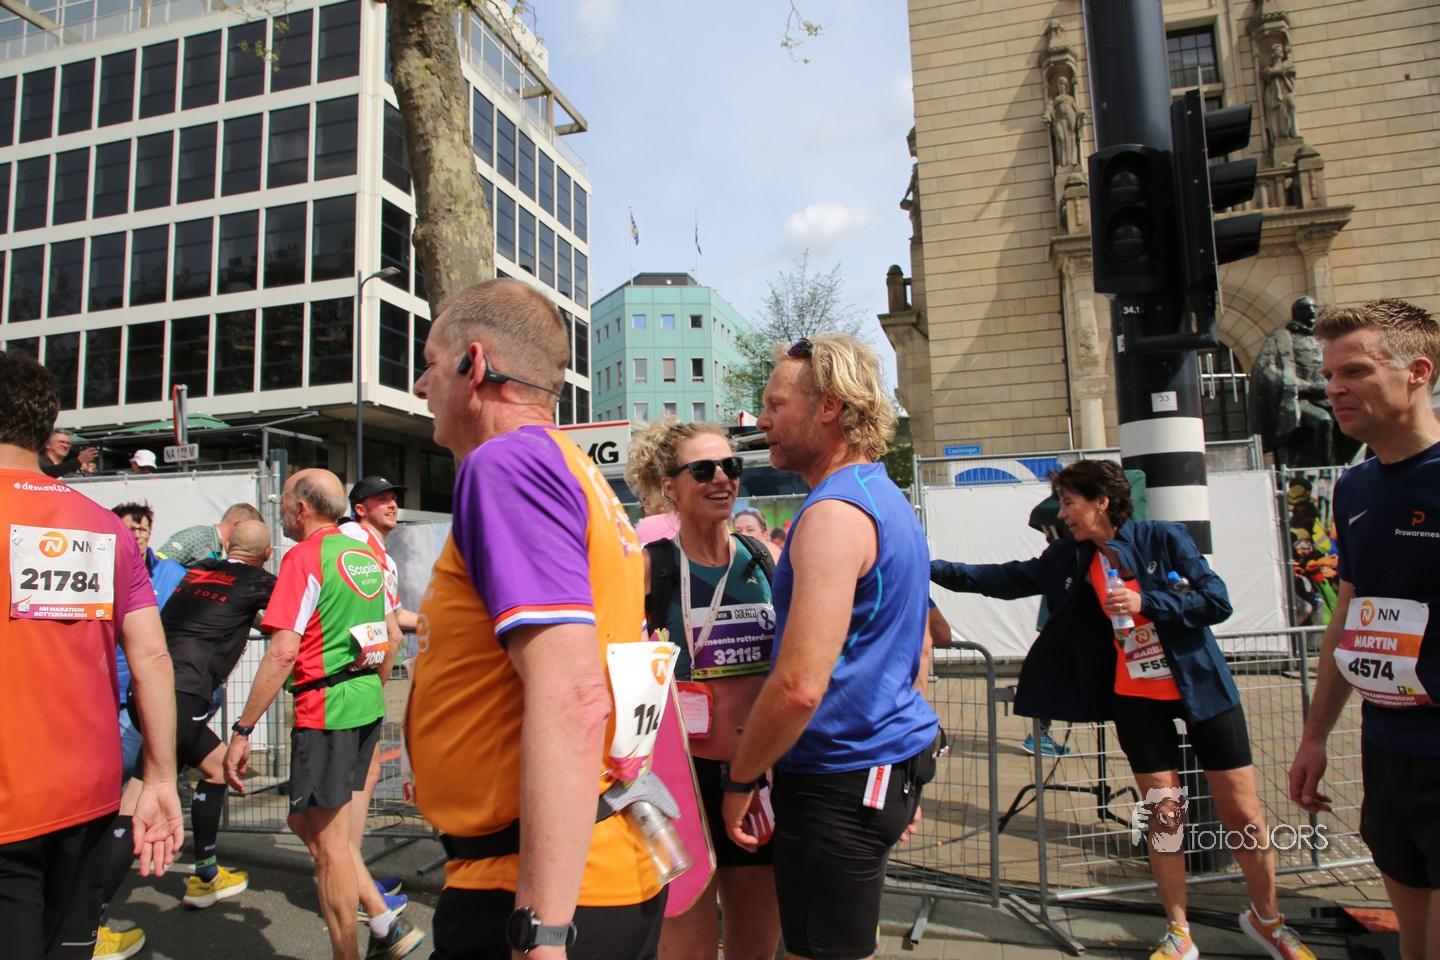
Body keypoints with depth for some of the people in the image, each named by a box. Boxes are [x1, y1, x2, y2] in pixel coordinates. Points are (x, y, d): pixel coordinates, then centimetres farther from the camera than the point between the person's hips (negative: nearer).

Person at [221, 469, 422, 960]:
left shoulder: (305, 556, -12)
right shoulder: (365, 555, 12)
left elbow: (283, 651, -19)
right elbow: (391, 639, 17)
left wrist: (242, 731, -15)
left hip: (325, 711, -8)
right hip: (368, 705, 8)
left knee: (328, 843, 5)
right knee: (306, 819, 21)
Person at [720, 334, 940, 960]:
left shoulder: (834, 514, -21)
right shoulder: (887, 499, 13)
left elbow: (800, 686, -27)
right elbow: (908, 653, 20)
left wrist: (740, 778, -12)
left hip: (840, 780, -10)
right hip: (891, 758, 10)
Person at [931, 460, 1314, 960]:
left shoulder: (1163, 538, -10)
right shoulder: (1067, 559, 1)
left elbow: (1217, 600, -13)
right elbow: (1006, 579, 5)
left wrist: (1145, 603, -24)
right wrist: (931, 568, 0)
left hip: (1201, 688, -2)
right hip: (1135, 697, 2)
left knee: (1244, 814, 7)